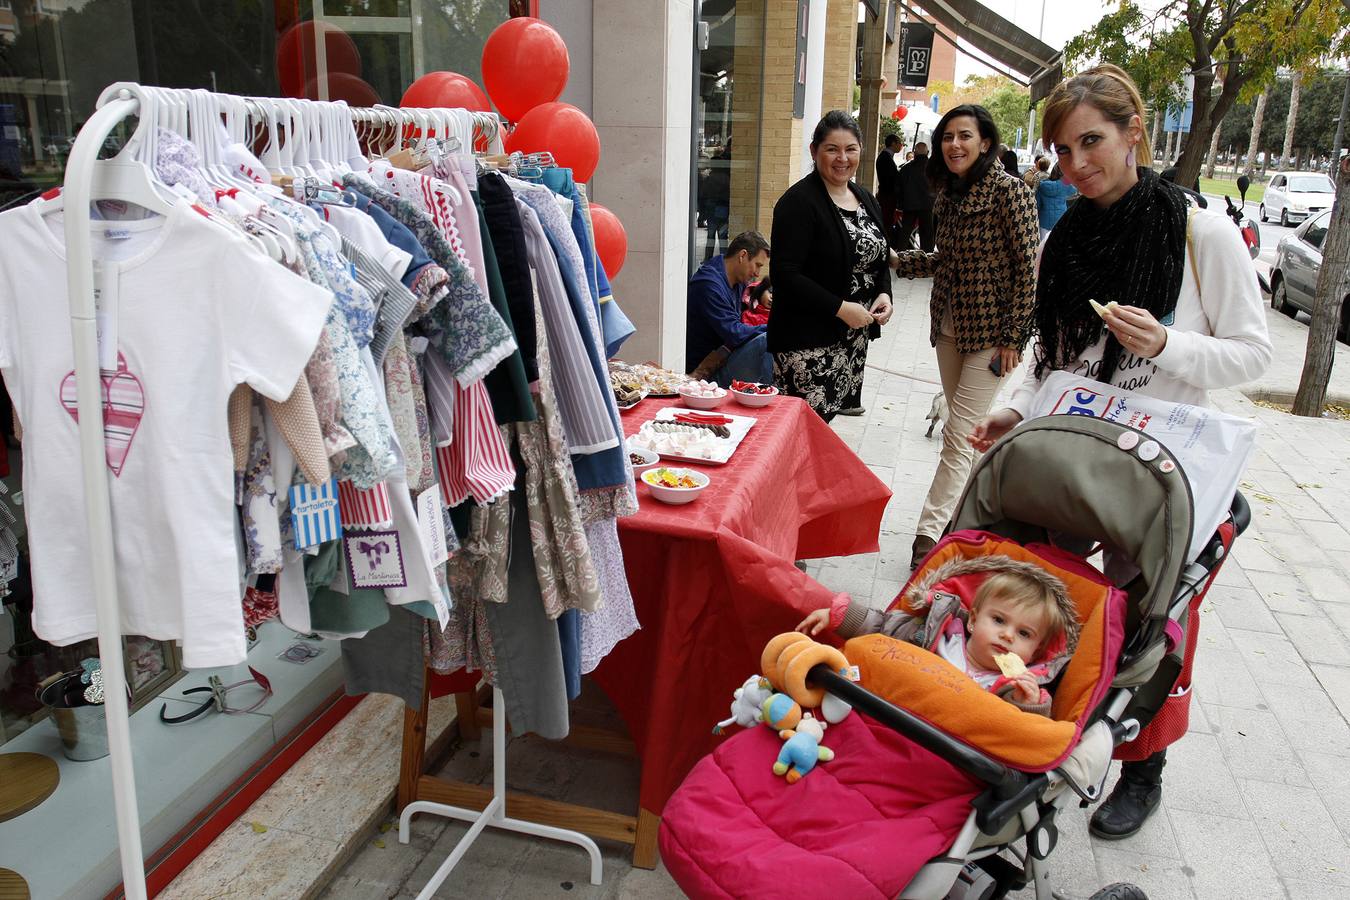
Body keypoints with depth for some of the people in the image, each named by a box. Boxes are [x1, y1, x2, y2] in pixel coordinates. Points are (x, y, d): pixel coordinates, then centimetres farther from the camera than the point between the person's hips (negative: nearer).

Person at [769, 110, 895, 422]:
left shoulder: (865, 200, 14)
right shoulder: (799, 201, -11)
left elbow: (878, 258, 24)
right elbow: (786, 274, -18)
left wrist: (884, 294, 3)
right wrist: (840, 308, -21)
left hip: (854, 338, 8)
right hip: (807, 340, -8)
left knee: (828, 416, 11)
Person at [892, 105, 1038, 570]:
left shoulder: (1010, 191, -13)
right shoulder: (950, 195, 9)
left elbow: (1027, 268, -14)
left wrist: (1013, 338, -16)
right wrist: (896, 259, 7)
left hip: (990, 331, -7)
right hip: (950, 326, 7)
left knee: (959, 436, -8)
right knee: (969, 432, 15)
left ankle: (929, 532, -4)